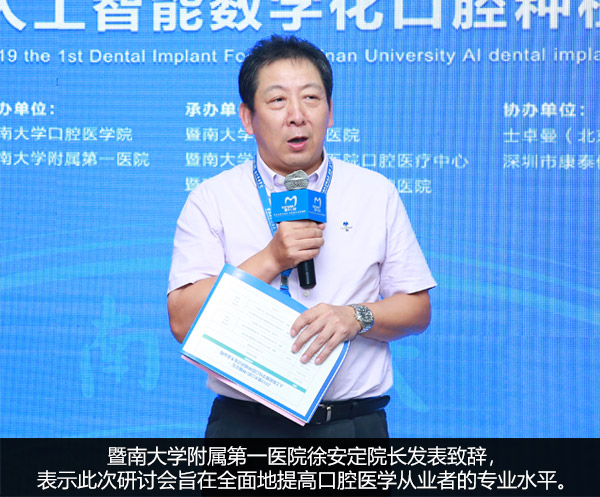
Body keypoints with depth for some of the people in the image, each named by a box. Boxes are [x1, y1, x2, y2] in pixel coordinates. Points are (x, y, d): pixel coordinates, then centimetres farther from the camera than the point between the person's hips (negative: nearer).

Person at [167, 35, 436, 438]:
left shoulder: (376, 194, 4)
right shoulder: (210, 200, 0)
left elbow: (417, 309, 4)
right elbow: (183, 321, -8)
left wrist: (355, 316, -15)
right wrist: (270, 260, -16)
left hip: (354, 421, 1)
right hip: (244, 422, -1)